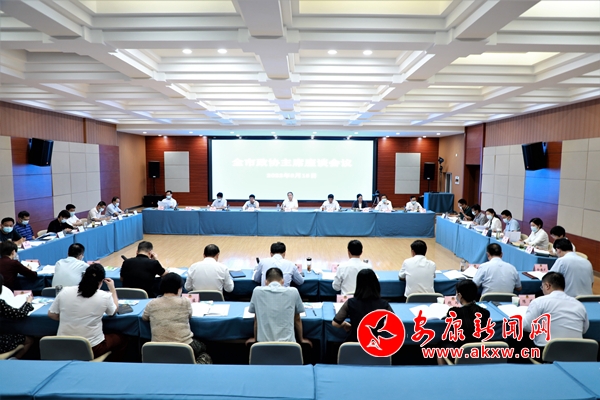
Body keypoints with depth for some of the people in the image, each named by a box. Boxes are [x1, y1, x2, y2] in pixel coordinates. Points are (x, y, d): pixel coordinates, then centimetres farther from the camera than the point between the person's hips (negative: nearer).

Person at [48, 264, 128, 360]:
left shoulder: (65, 291, -5)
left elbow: (51, 314, 7)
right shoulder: (105, 296, -13)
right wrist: (113, 289, 18)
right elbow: (114, 311, 9)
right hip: (91, 349, -4)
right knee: (122, 338, 24)